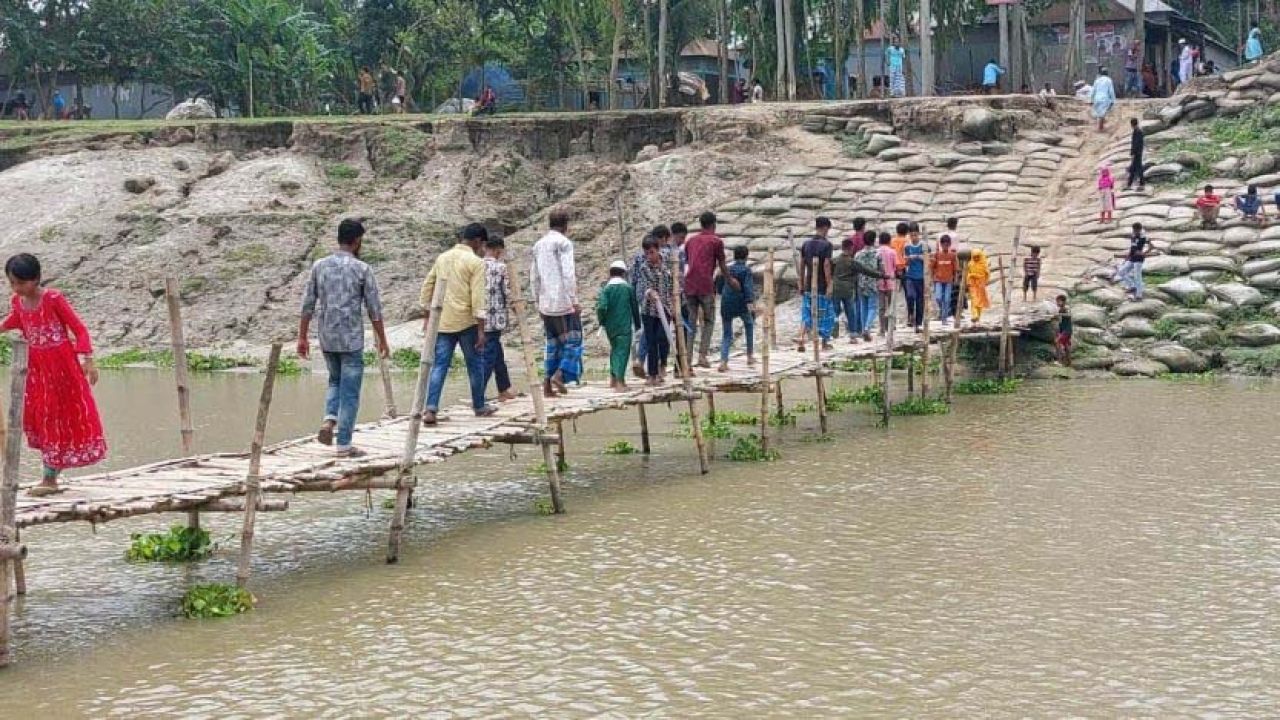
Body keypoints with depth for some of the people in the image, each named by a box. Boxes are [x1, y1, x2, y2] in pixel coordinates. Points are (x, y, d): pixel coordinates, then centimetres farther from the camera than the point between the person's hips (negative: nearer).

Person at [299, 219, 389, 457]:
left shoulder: (319, 266, 2)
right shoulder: (362, 269, -8)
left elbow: (308, 305, 4)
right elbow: (374, 309, -5)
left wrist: (302, 337, 11)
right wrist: (382, 339, 5)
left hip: (326, 339, 4)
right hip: (351, 339, -4)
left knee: (335, 380, 25)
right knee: (350, 391, 3)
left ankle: (329, 419, 2)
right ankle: (344, 444, 4)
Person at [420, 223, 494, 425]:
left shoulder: (442, 258, 10)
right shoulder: (475, 262, -8)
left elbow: (427, 287, 14)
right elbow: (478, 297, -13)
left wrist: (428, 316, 22)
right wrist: (481, 330, -12)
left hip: (442, 321, 4)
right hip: (466, 322, -4)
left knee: (439, 365, 1)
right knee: (475, 365, 12)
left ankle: (431, 409, -12)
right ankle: (479, 407, 23)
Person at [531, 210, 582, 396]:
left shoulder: (538, 245, 13)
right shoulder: (563, 243, -8)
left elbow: (535, 277, 16)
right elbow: (568, 274, -15)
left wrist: (538, 301, 22)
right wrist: (574, 301, -14)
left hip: (546, 304, 7)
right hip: (564, 302, -7)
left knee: (553, 343, 12)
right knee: (573, 340, -1)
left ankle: (548, 384, 8)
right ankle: (561, 374, -18)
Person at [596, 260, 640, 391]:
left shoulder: (606, 289, -4)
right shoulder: (629, 288, -2)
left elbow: (601, 307, -15)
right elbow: (635, 307, 3)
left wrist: (601, 320, 3)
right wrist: (637, 324, 14)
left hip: (610, 326, 2)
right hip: (625, 326, -2)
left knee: (614, 349, 21)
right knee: (622, 351, -2)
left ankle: (613, 378, 25)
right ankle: (619, 382, -12)